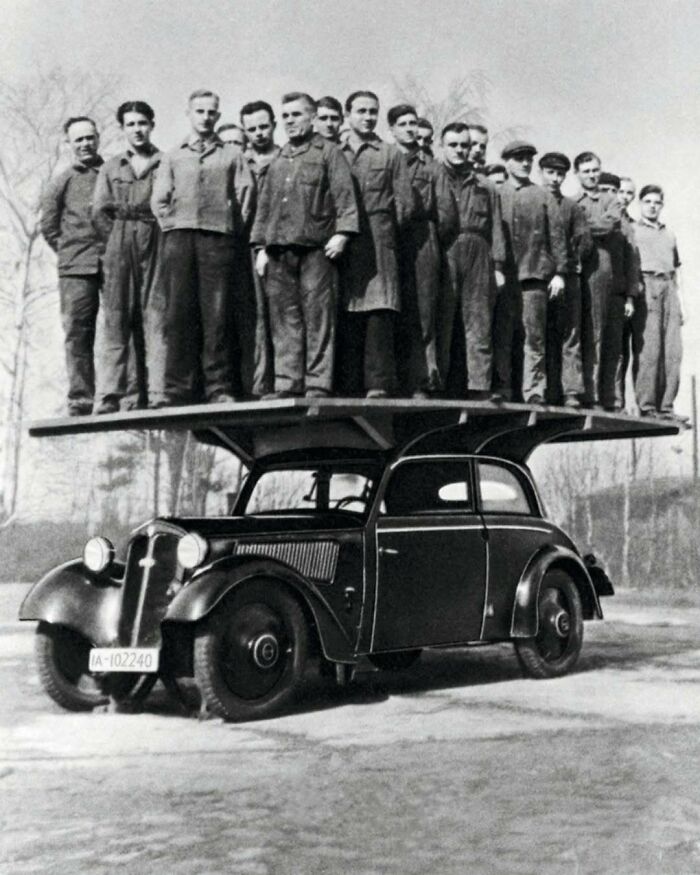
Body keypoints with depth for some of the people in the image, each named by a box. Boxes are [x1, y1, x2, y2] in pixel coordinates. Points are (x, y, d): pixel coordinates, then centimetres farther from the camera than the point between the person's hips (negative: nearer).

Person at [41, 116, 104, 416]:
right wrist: (71, 252, 7)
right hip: (76, 269, 0)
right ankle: (80, 398, -4)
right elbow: (48, 226, 16)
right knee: (77, 332, -5)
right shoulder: (61, 183, 14)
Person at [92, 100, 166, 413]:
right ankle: (115, 394, -12)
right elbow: (99, 212, 12)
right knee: (118, 319, -7)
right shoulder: (110, 168, 20)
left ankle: (158, 391, -15)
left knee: (156, 317, -10)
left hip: (156, 242, -2)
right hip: (119, 243, 2)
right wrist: (117, 242, 1)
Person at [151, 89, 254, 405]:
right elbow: (159, 200, 15)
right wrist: (172, 225, 2)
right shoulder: (172, 157, 21)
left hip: (218, 238, -1)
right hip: (179, 237, 1)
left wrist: (234, 228, 0)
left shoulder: (231, 155, 18)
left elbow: (246, 193, 9)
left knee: (217, 314, -7)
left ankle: (219, 388, -8)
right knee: (180, 313, -5)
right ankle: (180, 389, -5)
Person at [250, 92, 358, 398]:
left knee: (318, 318, -6)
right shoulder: (277, 161, 23)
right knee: (284, 320, 2)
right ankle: (287, 385, 4)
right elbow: (264, 207, 23)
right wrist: (261, 247, 15)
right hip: (279, 251, 5)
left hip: (316, 248, -5)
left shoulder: (328, 152, 7)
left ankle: (318, 385, -6)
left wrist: (341, 233, -14)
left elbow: (344, 196, -2)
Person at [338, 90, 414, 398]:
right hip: (343, 245, 2)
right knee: (346, 315, -1)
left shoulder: (391, 154, 12)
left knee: (379, 313, -11)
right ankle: (349, 387, 0)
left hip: (378, 243, -2)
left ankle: (379, 384, -13)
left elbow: (405, 204, 6)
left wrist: (381, 231, 2)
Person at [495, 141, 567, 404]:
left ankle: (534, 392, -1)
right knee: (501, 336, -1)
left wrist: (559, 272, 0)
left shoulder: (543, 197, 14)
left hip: (535, 274, 0)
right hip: (502, 276, 0)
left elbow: (557, 235, 9)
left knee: (535, 337, -3)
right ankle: (502, 390, 3)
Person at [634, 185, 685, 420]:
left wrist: (680, 303, 16)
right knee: (649, 349, -13)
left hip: (668, 288, 5)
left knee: (673, 352, -4)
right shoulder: (632, 231, 10)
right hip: (646, 287, -5)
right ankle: (646, 405, -12)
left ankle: (666, 406, -2)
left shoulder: (669, 234, 26)